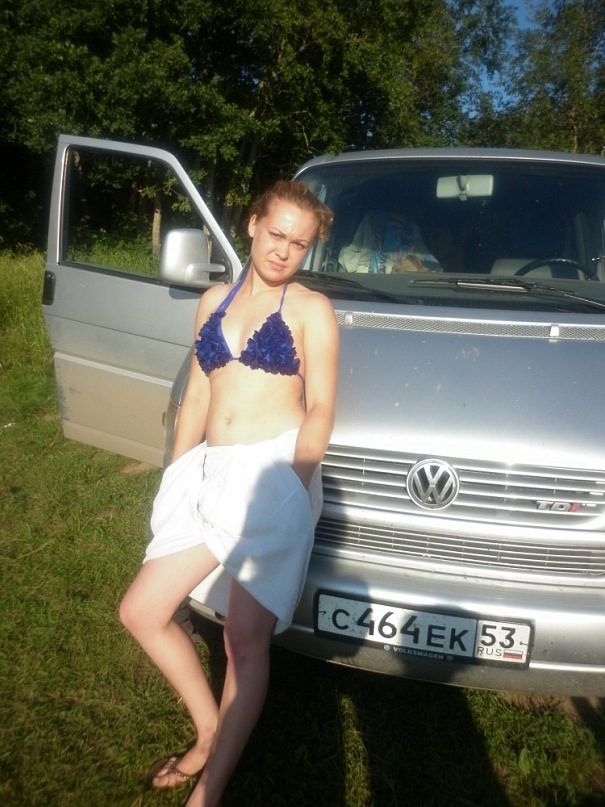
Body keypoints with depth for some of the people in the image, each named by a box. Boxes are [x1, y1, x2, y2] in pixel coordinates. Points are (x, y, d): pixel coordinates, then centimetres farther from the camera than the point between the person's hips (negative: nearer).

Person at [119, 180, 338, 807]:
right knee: (141, 612, 6)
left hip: (275, 476, -6)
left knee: (244, 640, -2)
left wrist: (292, 486, -16)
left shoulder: (311, 309, 1)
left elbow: (320, 409, -5)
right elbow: (197, 395, 17)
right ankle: (208, 734, 27)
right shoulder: (214, 301, 17)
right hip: (211, 475, 6)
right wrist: (176, 475, 12)